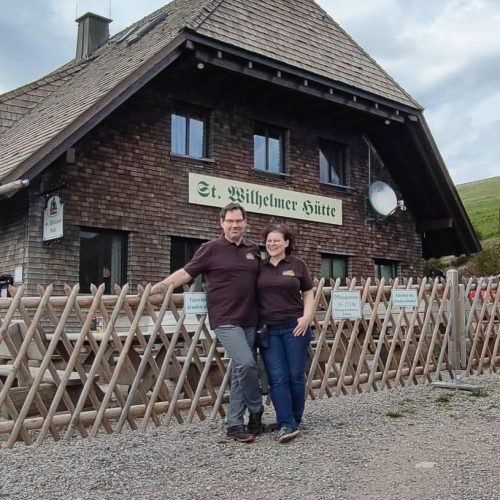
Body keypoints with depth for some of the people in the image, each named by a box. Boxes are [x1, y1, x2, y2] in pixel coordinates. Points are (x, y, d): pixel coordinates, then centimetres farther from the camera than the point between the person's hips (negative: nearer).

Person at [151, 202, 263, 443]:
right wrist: (163, 285, -12)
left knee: (239, 371, 8)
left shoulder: (254, 250, 12)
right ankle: (256, 410, 5)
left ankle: (234, 424, 17)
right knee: (246, 363, -19)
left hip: (250, 321, 5)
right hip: (226, 320, -5)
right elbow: (187, 272, -3)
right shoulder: (211, 248, -2)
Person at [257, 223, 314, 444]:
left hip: (295, 327, -1)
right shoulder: (259, 268, 8)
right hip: (269, 330, 2)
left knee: (296, 375, 4)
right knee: (277, 377, -4)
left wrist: (307, 317, -7)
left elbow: (308, 295, 8)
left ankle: (295, 420, 21)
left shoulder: (297, 265, 4)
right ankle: (287, 424, -2)